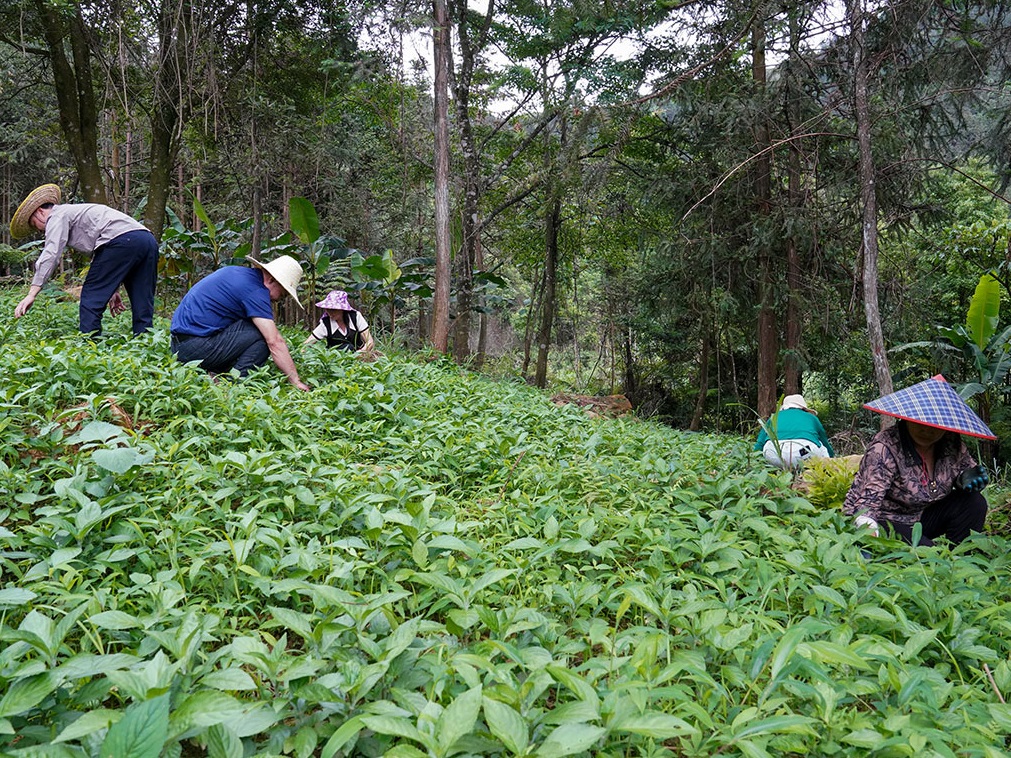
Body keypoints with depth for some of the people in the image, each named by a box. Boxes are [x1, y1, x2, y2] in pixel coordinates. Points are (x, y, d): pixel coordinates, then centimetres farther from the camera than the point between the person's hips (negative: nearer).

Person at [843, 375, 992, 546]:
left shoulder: (953, 445, -7)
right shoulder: (884, 450, -26)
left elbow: (966, 466, 15)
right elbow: (868, 500, -33)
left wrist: (966, 477, -12)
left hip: (919, 518, 7)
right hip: (880, 521, -7)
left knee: (974, 503, -9)